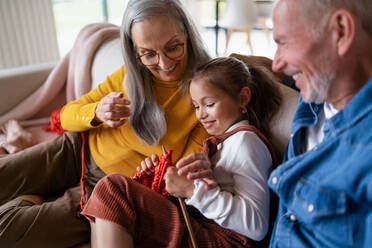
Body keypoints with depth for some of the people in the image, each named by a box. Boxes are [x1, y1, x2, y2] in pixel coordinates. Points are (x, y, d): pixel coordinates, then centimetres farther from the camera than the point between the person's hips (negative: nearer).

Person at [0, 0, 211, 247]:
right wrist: (96, 113, -24)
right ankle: (35, 200, 19)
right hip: (76, 152, 4)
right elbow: (66, 115, 0)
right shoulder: (130, 74, -5)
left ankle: (32, 201, 15)